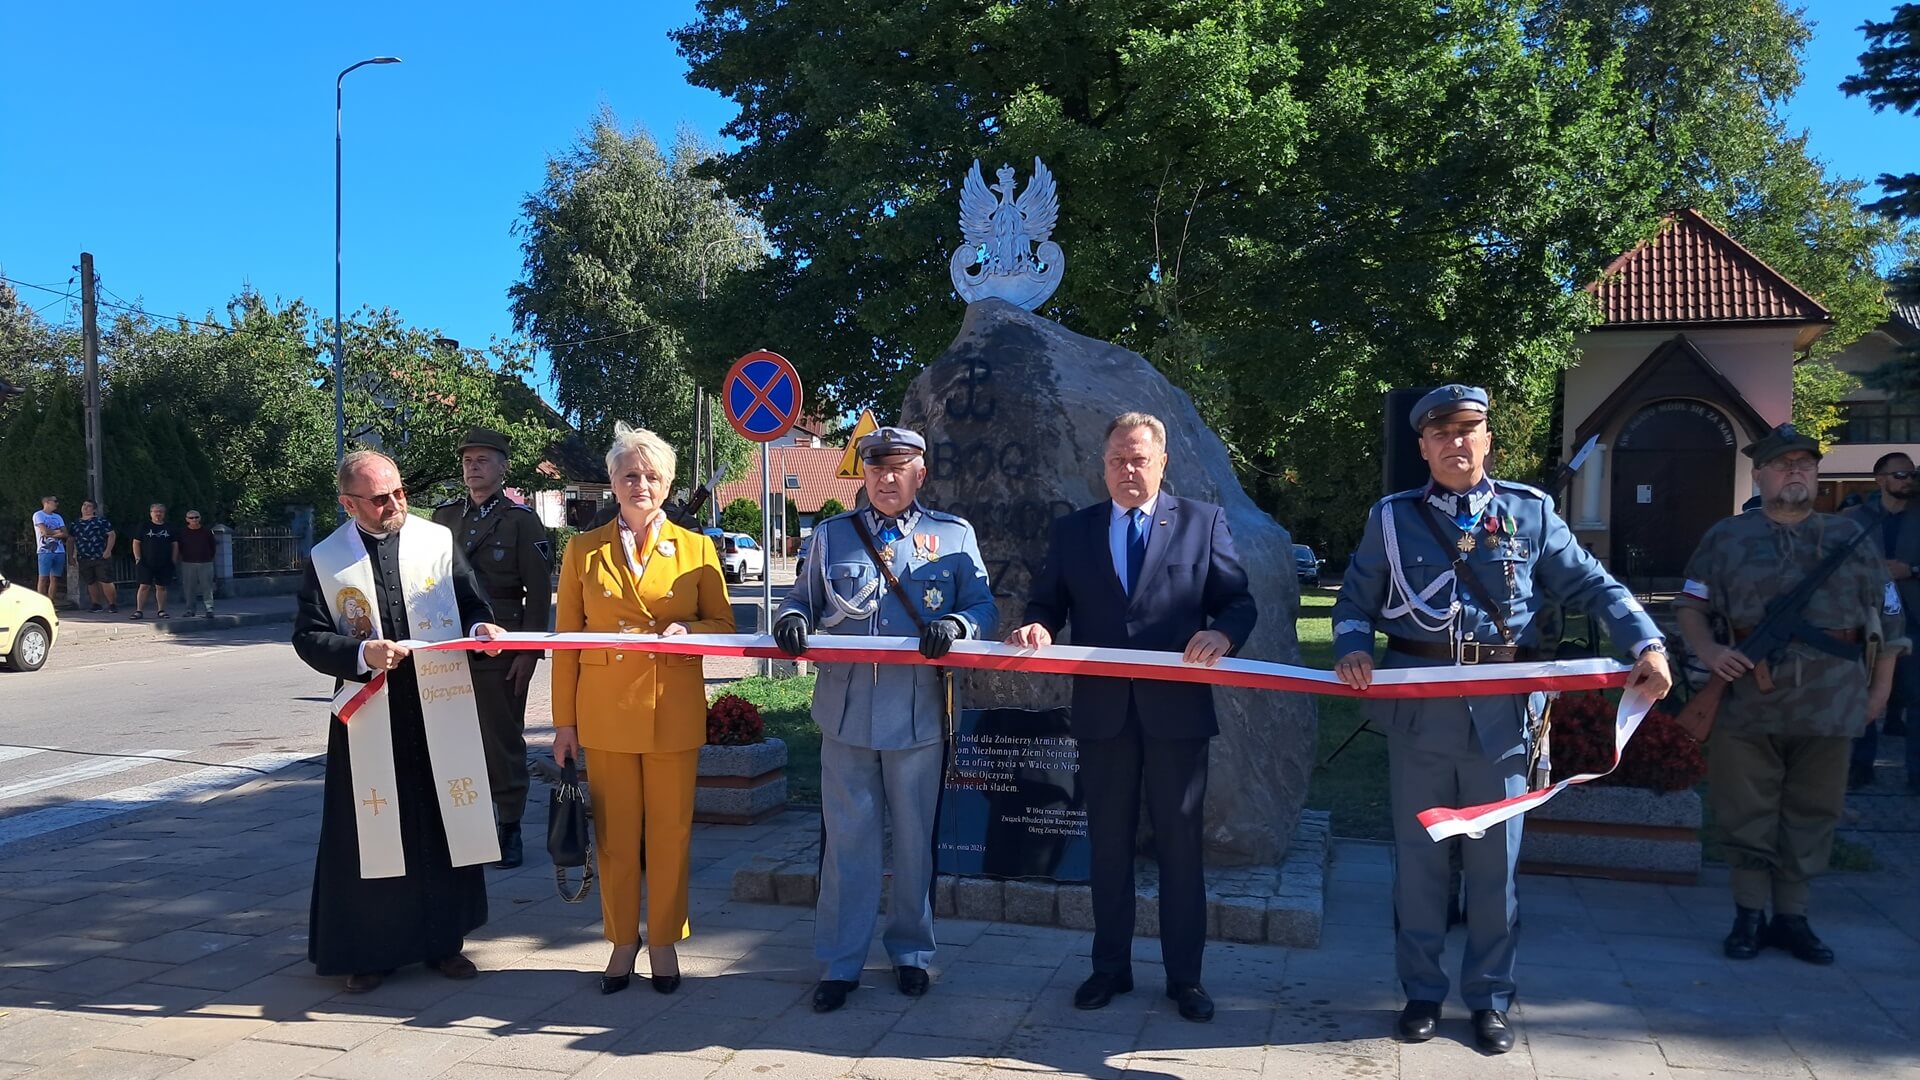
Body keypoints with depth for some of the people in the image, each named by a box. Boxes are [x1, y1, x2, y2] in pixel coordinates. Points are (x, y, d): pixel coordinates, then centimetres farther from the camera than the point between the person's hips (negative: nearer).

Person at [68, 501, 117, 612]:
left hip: (101, 557, -5)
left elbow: (111, 535, -2)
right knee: (91, 583, 10)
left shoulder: (101, 521, 0)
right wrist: (74, 554, 11)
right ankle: (96, 604, 21)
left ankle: (112, 604, -1)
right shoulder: (75, 524, 14)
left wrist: (108, 550, -11)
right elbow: (71, 540, 21)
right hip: (84, 560, 5)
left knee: (106, 581, -9)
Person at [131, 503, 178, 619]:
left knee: (161, 587, 6)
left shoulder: (169, 528, 10)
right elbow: (136, 542, 4)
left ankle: (161, 611, 12)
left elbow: (175, 545, 12)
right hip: (146, 563, -2)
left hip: (165, 564, 2)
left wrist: (174, 560, 4)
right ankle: (139, 611, -3)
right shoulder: (144, 527, 4)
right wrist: (137, 558, -5)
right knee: (144, 586, -6)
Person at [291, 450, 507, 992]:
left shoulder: (439, 541, 3)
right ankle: (369, 951, 20)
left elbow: (472, 605, 6)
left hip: (441, 711, 1)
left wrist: (480, 628, -16)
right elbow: (308, 637, 0)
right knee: (369, 834, 5)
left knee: (446, 826, 8)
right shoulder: (325, 560, 1)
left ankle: (443, 940, 23)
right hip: (368, 719, -1)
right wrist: (361, 654, -17)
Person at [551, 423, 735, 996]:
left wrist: (687, 629, -16)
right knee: (614, 832, 7)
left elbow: (723, 625, 6)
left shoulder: (696, 548, 5)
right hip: (606, 713, 0)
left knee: (670, 831, 5)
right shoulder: (584, 550, 5)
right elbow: (566, 639, 5)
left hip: (673, 713, 0)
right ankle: (622, 940, 22)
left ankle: (664, 941, 20)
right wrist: (564, 721, 1)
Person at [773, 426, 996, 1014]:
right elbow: (804, 601, 14)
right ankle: (839, 963, 16)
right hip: (846, 713, 1)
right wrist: (793, 619, -10)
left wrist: (955, 625, -19)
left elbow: (982, 607, 3)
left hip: (920, 715, -1)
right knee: (847, 842, 5)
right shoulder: (831, 536, 11)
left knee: (915, 840, 11)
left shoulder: (954, 536, 6)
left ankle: (910, 951, 28)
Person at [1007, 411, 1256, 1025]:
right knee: (1108, 845, 12)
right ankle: (1110, 967, 26)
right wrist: (1039, 627, -15)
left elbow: (1238, 601, 0)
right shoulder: (1072, 531, 9)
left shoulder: (1203, 522, 4)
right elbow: (1046, 603, 7)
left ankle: (1184, 975, 21)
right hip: (1102, 710, 2)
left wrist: (1223, 633, -21)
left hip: (1176, 709, -2)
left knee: (1180, 845, 7)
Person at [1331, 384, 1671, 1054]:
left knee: (1494, 865, 9)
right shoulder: (1392, 518, 5)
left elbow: (1593, 587, 5)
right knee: (1418, 860, 9)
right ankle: (1422, 993, 24)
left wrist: (1647, 645, -9)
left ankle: (1489, 999, 24)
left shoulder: (1530, 512, 5)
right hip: (1418, 713, 0)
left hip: (1502, 715, 0)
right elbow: (1355, 603, 8)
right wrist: (1352, 647, -13)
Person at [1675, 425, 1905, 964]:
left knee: (1811, 813, 8)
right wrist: (1707, 650, -8)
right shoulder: (1727, 538, 7)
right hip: (1749, 698, -1)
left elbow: (1886, 616, 14)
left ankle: (1792, 917, 20)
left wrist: (1880, 687, 9)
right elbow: (1690, 604, 10)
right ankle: (1749, 916, 15)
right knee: (1746, 811, 3)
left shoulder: (1852, 538, 11)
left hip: (1829, 703, 2)